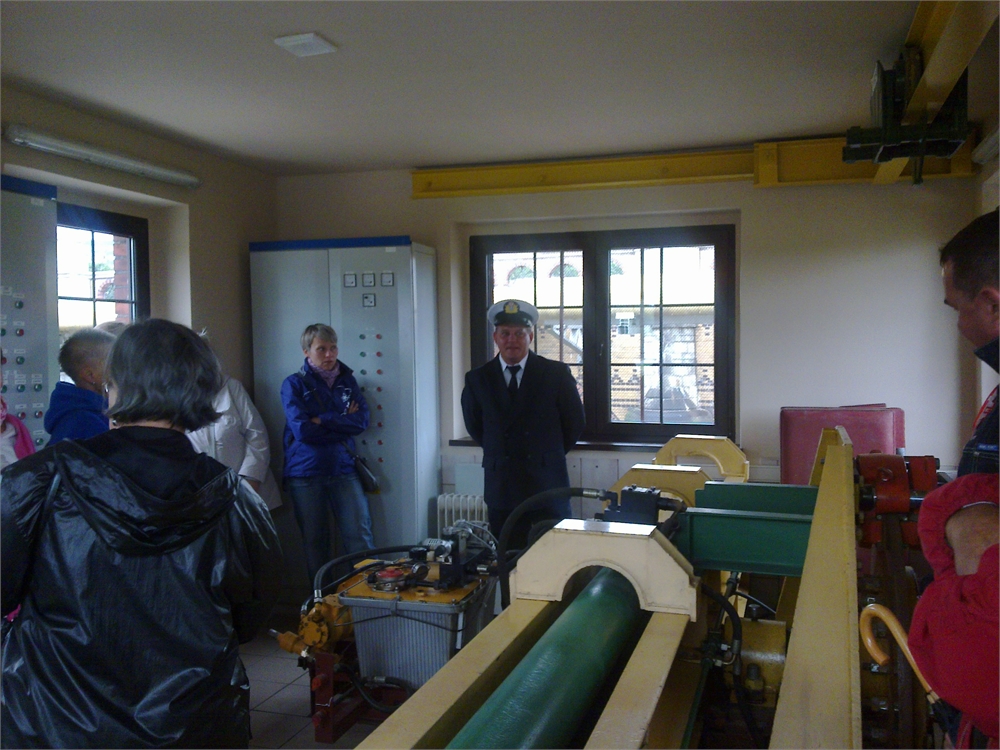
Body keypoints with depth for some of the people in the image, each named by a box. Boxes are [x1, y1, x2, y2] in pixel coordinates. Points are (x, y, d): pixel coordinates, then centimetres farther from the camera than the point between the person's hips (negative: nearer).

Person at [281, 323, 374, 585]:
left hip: (343, 469, 2)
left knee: (360, 536, -4)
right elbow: (302, 430, -14)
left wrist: (323, 420, -12)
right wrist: (342, 422, -8)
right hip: (306, 472, -2)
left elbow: (362, 421, -4)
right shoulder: (294, 384, 0)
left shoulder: (346, 380, 9)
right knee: (314, 541, 8)